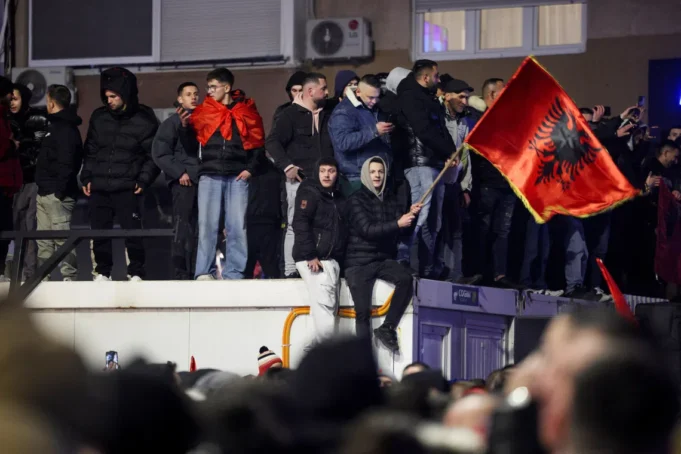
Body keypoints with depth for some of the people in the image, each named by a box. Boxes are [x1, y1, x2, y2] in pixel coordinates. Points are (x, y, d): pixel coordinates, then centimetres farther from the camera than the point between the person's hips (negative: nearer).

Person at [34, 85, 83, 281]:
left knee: (62, 237, -10)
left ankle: (70, 278, -10)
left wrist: (60, 190, -23)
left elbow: (66, 163, -21)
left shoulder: (65, 129, -12)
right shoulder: (56, 125, 20)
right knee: (44, 240, 11)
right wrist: (43, 187, 16)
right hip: (45, 192, 11)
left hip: (57, 194, -11)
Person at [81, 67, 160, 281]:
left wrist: (144, 179, -11)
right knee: (99, 231, 5)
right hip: (98, 187, 4)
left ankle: (136, 273, 2)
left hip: (126, 188, -4)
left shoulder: (144, 120, -2)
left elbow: (153, 155, -1)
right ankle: (103, 272, 15)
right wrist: (87, 177, 9)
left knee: (132, 231, -7)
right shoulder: (99, 117, 10)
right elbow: (90, 150, 16)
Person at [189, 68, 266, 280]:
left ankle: (234, 273, 1)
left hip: (237, 177, 0)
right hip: (210, 176, 0)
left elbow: (258, 143, 9)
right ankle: (204, 272, -7)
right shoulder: (203, 111, 11)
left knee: (237, 227, -2)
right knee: (207, 224, -7)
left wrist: (250, 168, -1)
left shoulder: (247, 111, 8)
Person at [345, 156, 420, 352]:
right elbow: (367, 230, -15)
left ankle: (387, 328, -17)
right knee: (363, 311, -14)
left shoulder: (389, 199, 13)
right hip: (359, 262, -4)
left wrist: (410, 213, -9)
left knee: (405, 278, -26)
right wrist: (398, 224, -20)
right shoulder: (357, 200, -3)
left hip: (384, 259, 4)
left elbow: (402, 228, 11)